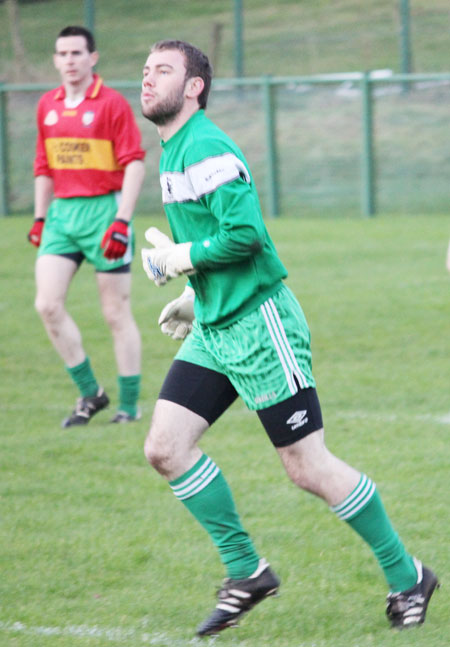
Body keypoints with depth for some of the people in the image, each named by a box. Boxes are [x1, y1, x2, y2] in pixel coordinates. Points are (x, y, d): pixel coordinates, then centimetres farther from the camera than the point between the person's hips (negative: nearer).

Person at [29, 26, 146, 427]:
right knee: (48, 305, -5)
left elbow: (135, 165, -11)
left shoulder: (112, 104, -8)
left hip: (103, 209, -6)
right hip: (62, 212, 6)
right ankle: (90, 393, 9)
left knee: (116, 314, -1)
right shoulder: (47, 106, 10)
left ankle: (129, 407, 8)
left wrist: (122, 221, -18)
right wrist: (40, 217, 16)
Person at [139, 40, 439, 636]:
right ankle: (246, 572, 11)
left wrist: (179, 258, -15)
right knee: (166, 448, 0)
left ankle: (406, 577, 10)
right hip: (214, 329, 10)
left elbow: (244, 233, -27)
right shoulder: (173, 151, 14)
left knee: (308, 468, -4)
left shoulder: (205, 149, -17)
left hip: (258, 324, -10)